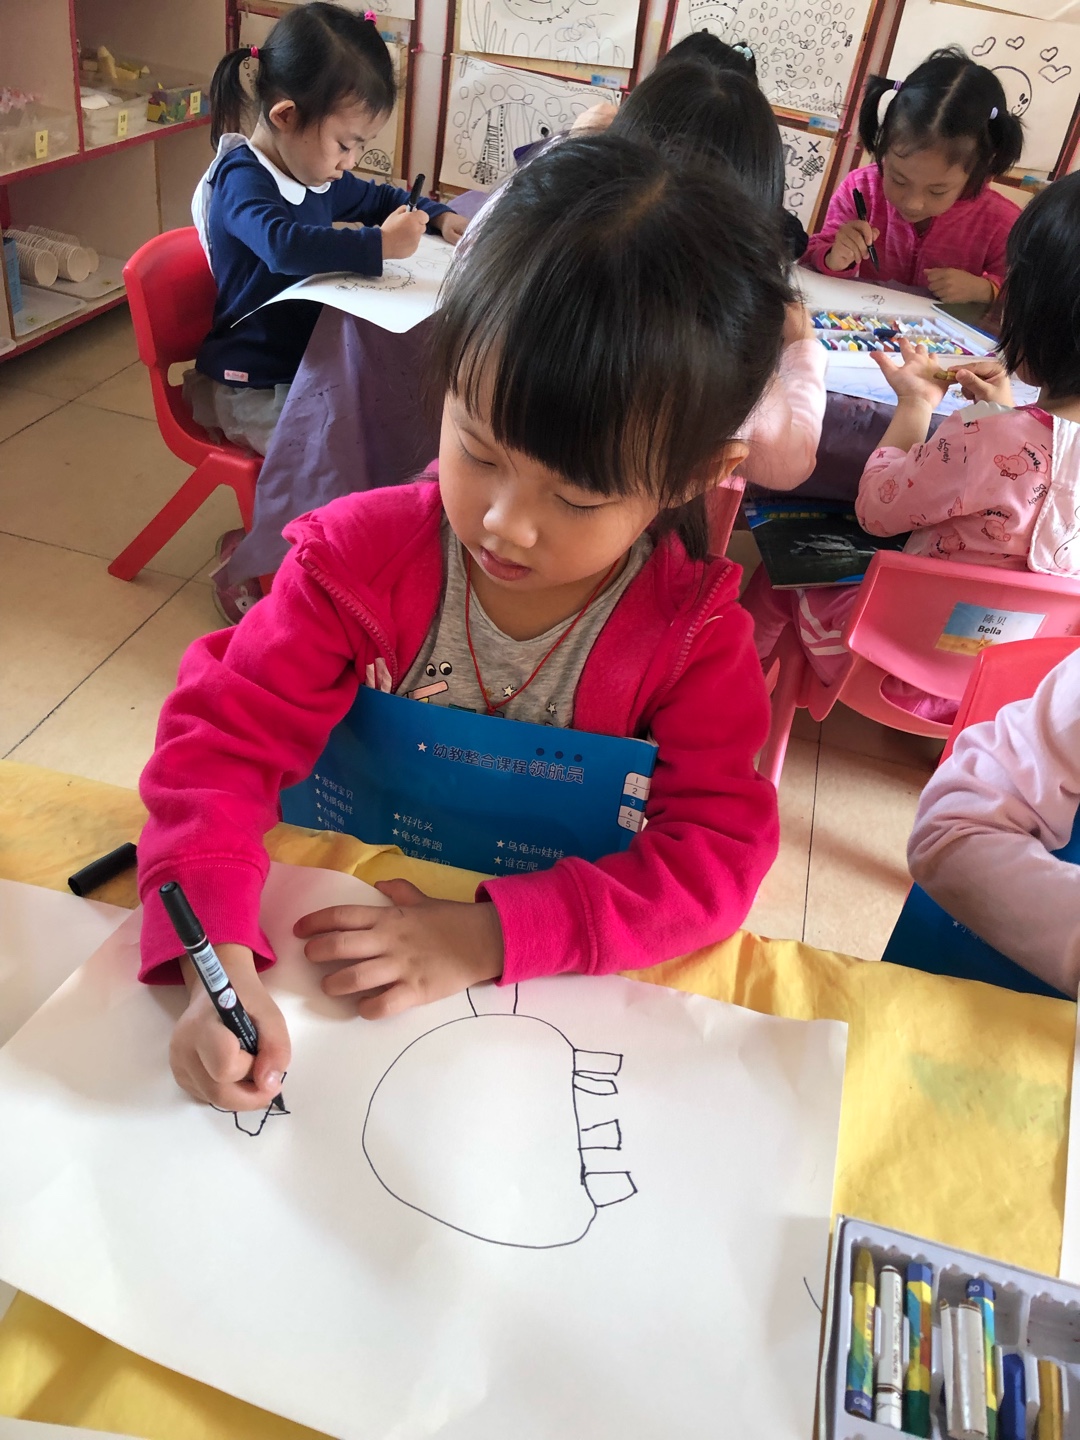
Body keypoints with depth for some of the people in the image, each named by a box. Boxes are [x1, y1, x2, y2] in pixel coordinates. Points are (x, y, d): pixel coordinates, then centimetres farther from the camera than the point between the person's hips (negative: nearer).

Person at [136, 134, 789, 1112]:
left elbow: (718, 849, -18)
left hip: (552, 986, -1)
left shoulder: (694, 637, -14)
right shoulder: (363, 555, -12)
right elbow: (227, 734, -14)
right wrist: (218, 956, -31)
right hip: (329, 926, 2)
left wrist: (495, 936, -30)